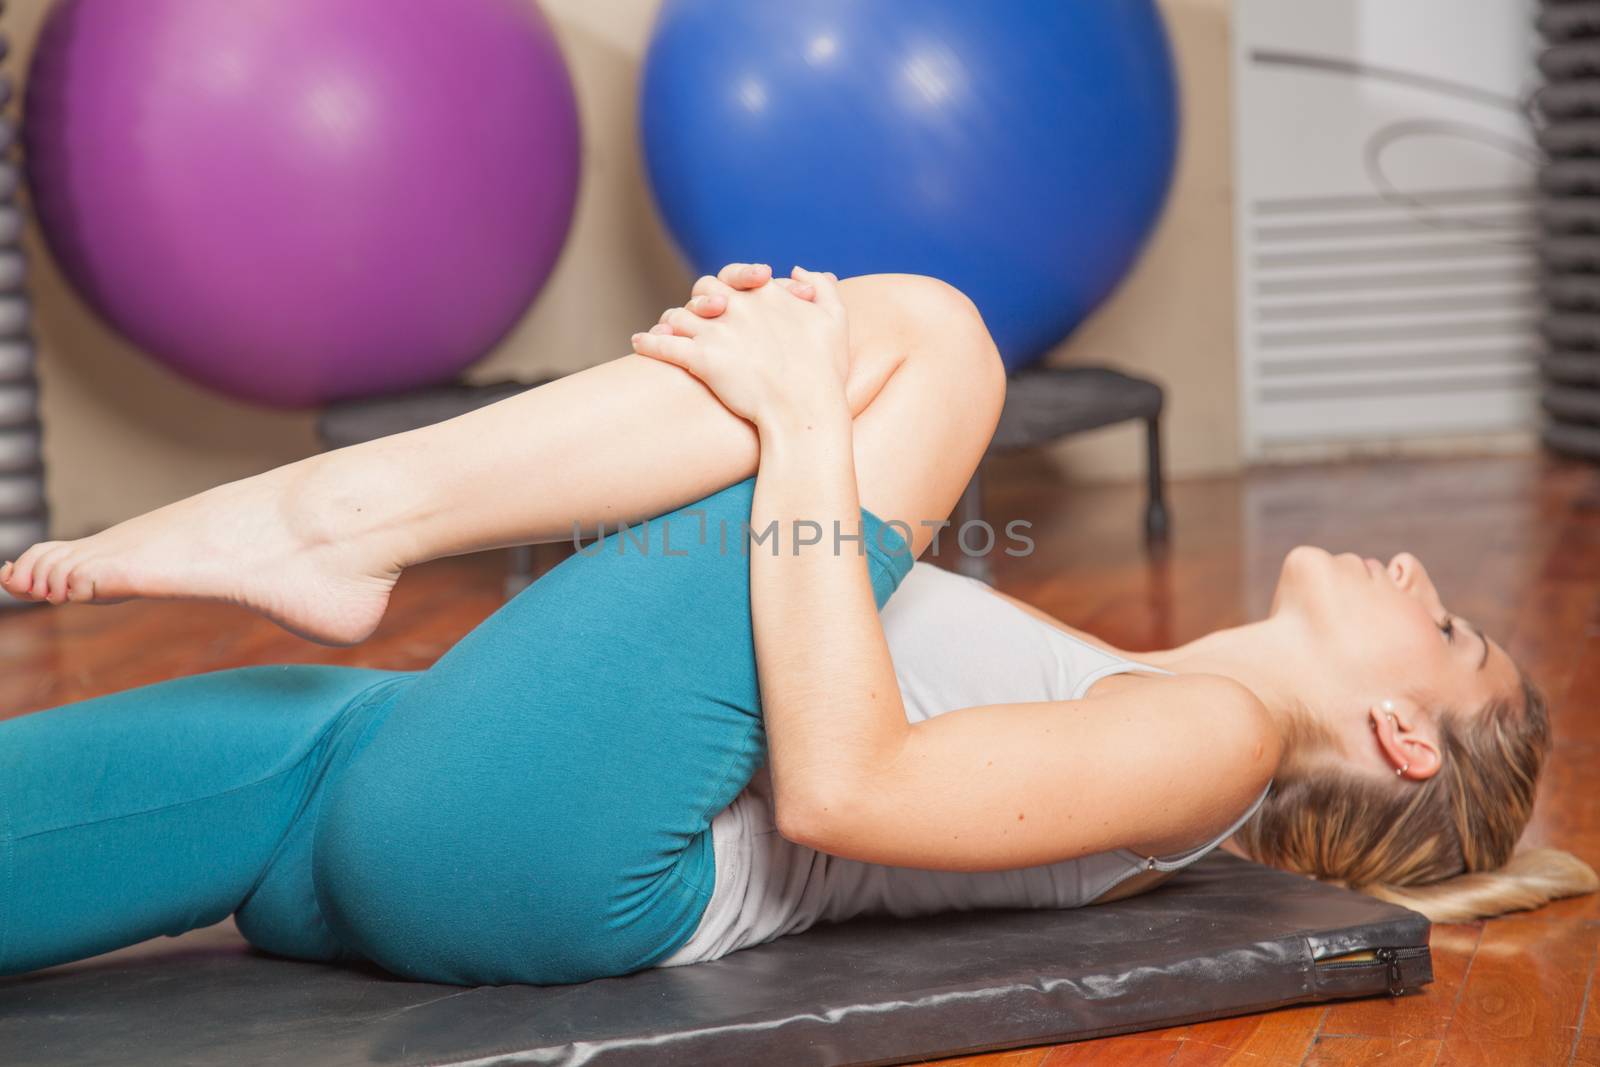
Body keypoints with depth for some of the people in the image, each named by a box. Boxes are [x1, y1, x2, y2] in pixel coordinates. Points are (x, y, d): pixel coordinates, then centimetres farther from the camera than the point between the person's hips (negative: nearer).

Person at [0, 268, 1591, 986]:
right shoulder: (1101, 697, 30)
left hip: (536, 841, -9)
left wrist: (808, 423, -15)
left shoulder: (1215, 739, 3)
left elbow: (839, 786, -17)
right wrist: (742, 365, 11)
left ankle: (320, 514, -18)